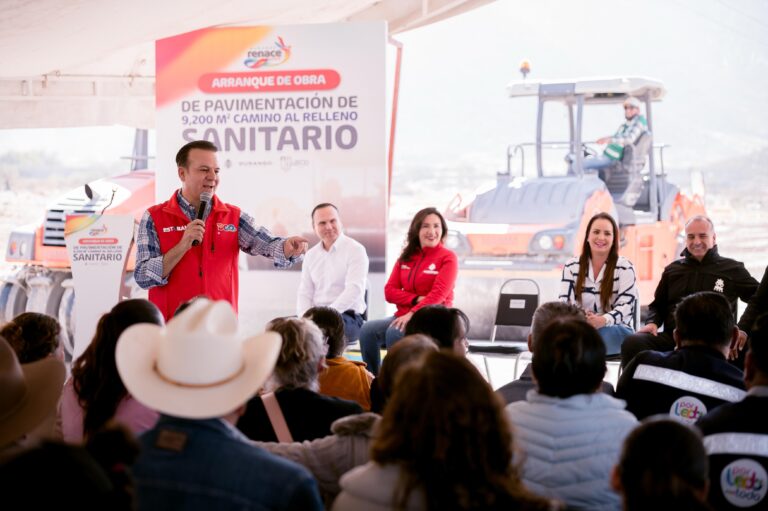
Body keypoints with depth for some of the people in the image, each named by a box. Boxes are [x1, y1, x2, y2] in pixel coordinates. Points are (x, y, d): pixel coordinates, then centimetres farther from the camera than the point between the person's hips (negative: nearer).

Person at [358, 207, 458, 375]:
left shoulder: (447, 258, -2)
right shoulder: (406, 257, 14)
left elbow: (439, 294, -14)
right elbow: (389, 291, 7)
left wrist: (412, 313, -26)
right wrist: (416, 299, -10)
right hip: (404, 316, 5)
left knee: (394, 333, -33)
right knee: (368, 330, -21)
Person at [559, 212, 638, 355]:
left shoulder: (625, 267, 1)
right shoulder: (571, 266, 8)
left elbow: (626, 306, -8)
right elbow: (564, 302, 0)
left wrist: (603, 320, -30)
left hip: (617, 330, -1)